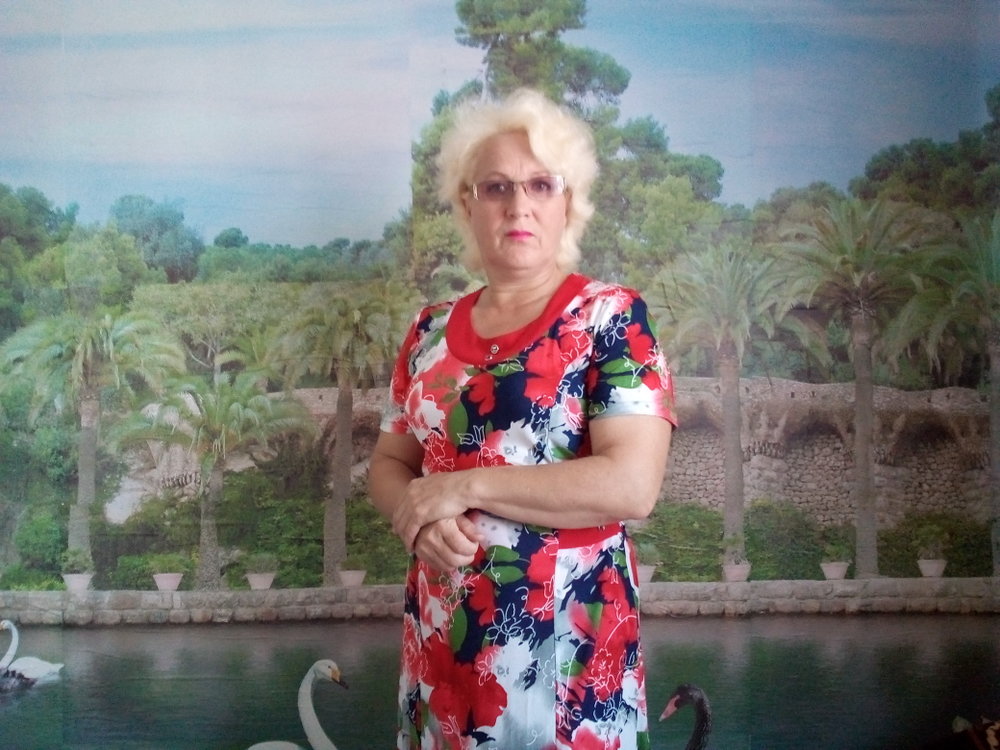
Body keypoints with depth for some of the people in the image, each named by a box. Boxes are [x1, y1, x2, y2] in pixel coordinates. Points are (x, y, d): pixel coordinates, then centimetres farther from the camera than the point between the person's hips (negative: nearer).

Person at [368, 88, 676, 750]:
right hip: (443, 636, 5)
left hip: (565, 638, -5)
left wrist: (465, 485, -17)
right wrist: (422, 516, -11)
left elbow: (632, 484, -19)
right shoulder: (433, 331, 7)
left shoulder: (611, 317, -9)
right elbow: (388, 464, 12)